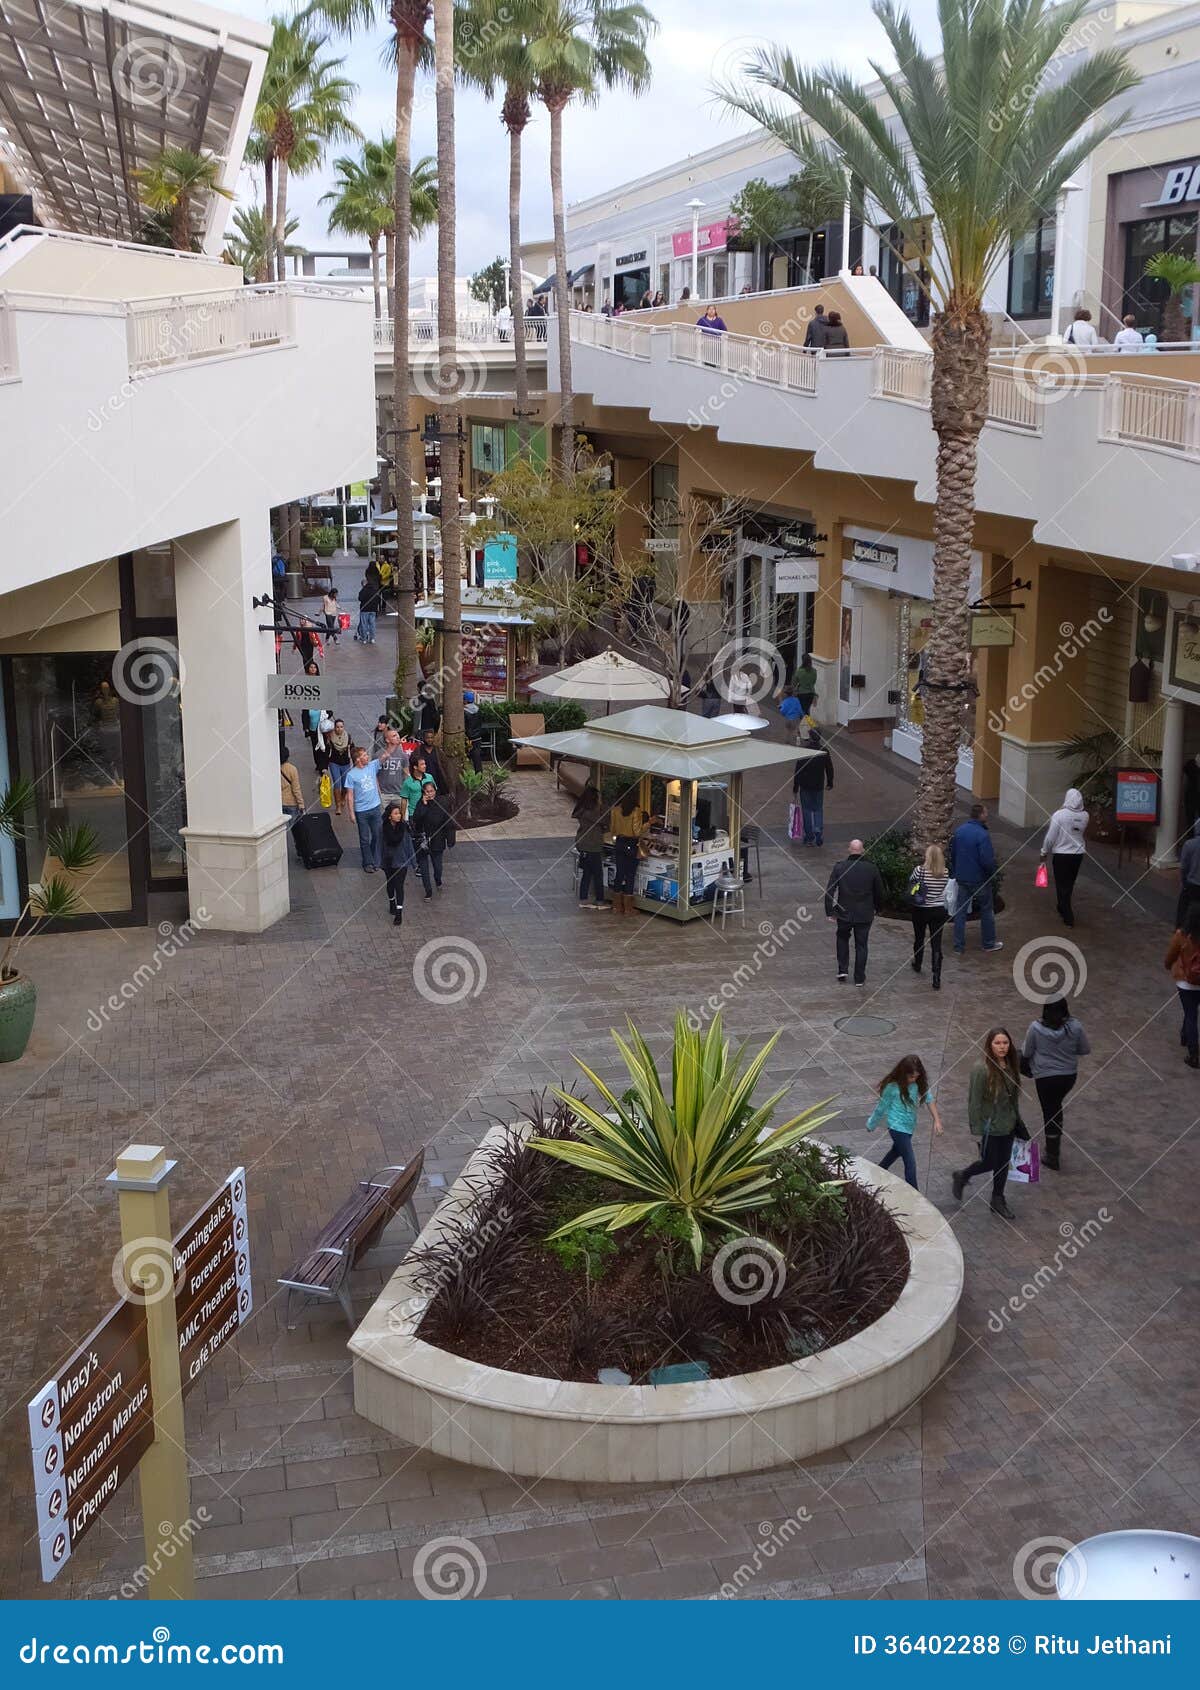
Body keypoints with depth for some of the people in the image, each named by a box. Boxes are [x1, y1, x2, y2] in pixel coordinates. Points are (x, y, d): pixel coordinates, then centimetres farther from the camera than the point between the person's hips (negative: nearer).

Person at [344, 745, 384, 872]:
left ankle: (376, 861, 24)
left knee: (377, 836, 11)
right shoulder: (351, 775, -11)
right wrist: (351, 813, -10)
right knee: (364, 839, 7)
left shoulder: (372, 766, -1)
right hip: (361, 811, -4)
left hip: (376, 808, 4)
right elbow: (350, 795, -9)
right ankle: (368, 863, 20)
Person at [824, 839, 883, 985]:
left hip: (844, 913, 0)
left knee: (842, 938, 24)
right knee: (861, 945, 11)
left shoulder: (839, 867, -9)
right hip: (865, 915, 0)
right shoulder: (871, 868, -6)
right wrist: (878, 908, 20)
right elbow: (879, 892, 4)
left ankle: (843, 970, 18)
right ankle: (859, 978, 14)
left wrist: (830, 912, -2)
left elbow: (829, 891, -10)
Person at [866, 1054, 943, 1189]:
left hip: (909, 1126, 7)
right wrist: (871, 1125, 3)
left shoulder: (918, 1083, -9)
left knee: (897, 1151, 29)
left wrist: (937, 1120, -22)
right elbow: (881, 1107, -11)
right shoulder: (892, 1087, -23)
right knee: (910, 1163, -9)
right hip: (898, 1127, -7)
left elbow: (928, 1098, -10)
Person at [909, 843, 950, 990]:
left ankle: (917, 965, 47)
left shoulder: (921, 870, -16)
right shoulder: (946, 873, -9)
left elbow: (911, 884, -3)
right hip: (939, 911, 1)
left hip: (920, 911, -1)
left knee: (919, 938, 23)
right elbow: (947, 893, -1)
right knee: (936, 944, 1)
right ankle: (937, 979, -5)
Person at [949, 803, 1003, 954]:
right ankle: (989, 943, 25)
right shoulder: (982, 835, -23)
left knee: (960, 912, 9)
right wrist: (992, 872, -4)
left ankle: (958, 946, 12)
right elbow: (987, 860, -24)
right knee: (986, 910, 13)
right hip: (979, 879, -6)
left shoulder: (959, 830, 0)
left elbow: (952, 854, 10)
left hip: (961, 878, 6)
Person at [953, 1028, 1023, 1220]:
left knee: (1003, 1163, 15)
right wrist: (978, 1131, -17)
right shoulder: (981, 1070, -23)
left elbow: (1014, 1096, 9)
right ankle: (962, 1177, 35)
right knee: (989, 1163, 6)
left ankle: (998, 1201, 33)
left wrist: (1017, 1121, 14)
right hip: (989, 1126, -6)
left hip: (1007, 1125, 6)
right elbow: (975, 1101, -19)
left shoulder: (1010, 1067, -3)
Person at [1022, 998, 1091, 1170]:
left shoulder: (1036, 1028, -19)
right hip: (1069, 1076, 3)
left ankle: (1052, 1157, 21)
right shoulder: (1074, 1027, -14)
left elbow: (1026, 1053, -6)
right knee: (1056, 1106, 27)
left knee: (1050, 1113, 10)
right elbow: (1086, 1050, 0)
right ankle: (1055, 1148, 41)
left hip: (1045, 1078, -3)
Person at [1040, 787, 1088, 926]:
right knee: (1069, 884, 21)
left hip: (1061, 855, -4)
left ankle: (1069, 918, 4)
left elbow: (1050, 837, -15)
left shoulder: (1059, 815, -19)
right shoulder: (1085, 816, -6)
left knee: (1062, 886, 5)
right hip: (1078, 854, 4)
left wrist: (1044, 852, -1)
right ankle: (1063, 908, 39)